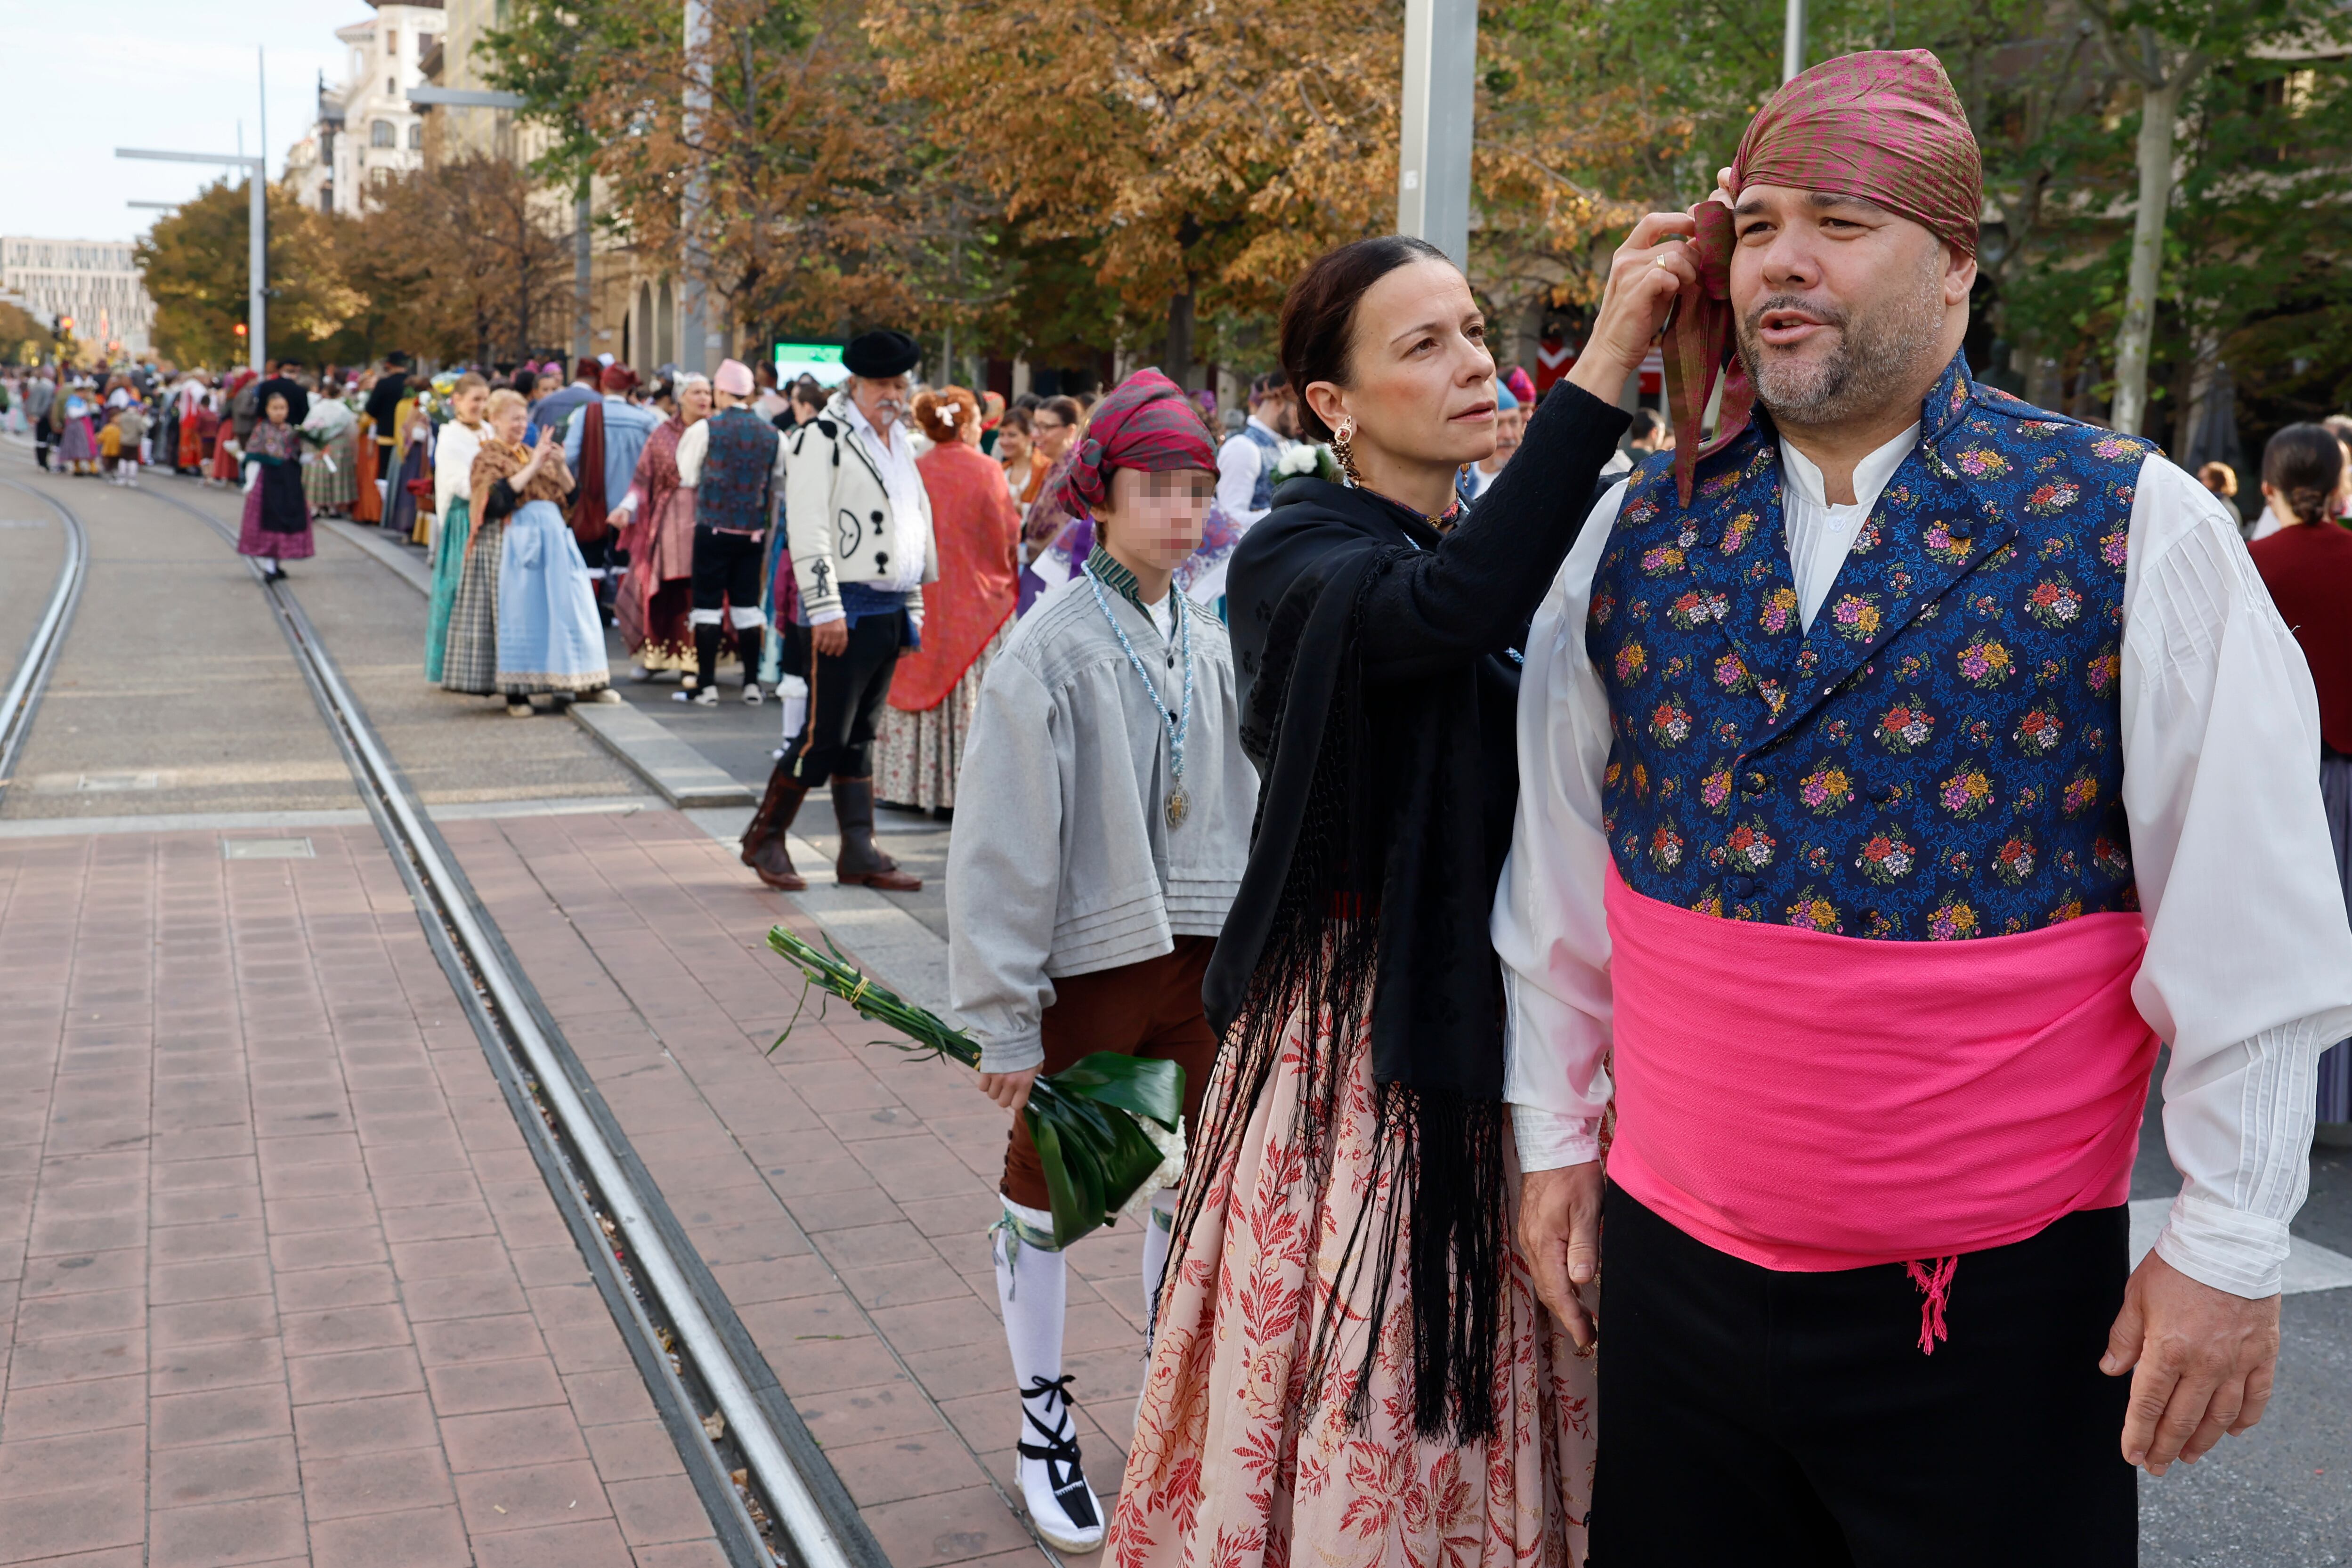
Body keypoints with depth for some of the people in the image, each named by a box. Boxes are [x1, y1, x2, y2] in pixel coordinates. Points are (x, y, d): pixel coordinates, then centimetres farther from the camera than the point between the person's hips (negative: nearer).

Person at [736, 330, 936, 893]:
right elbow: (807, 530, -15)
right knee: (825, 735, -6)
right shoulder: (821, 438, -8)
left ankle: (859, 854, 13)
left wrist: (913, 605, 20)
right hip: (845, 611, -8)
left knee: (860, 735, 11)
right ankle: (764, 838, 9)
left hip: (891, 612, 8)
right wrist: (826, 609, -21)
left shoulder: (899, 444, 18)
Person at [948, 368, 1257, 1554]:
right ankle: (1043, 1421, 27)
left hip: (1203, 961, 5)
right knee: (1045, 1194, 10)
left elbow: (1250, 811, 8)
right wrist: (1005, 1015, -13)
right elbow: (1003, 844, -13)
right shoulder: (1049, 648, -13)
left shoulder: (1211, 645, 3)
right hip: (1086, 963, -5)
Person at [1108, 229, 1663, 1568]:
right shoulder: (1294, 558, -9)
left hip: (1498, 1026, 6)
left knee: (1491, 1400, 14)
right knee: (1356, 1408, 4)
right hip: (1353, 1039, -5)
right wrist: (1606, 369, -34)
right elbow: (1448, 608, -33)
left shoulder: (1519, 550, 9)